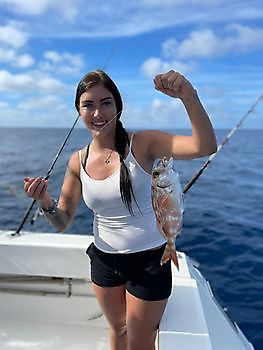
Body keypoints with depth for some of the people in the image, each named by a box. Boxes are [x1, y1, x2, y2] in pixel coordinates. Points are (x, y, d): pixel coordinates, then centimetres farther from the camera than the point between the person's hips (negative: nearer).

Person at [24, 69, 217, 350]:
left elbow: (205, 147, -30)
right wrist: (45, 202, -20)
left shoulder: (142, 144, -16)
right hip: (104, 260, 4)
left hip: (148, 261, -4)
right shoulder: (78, 161, -5)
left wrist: (188, 95, -42)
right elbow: (62, 222, -1)